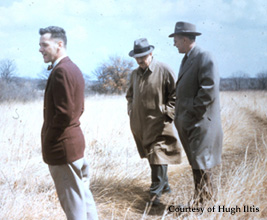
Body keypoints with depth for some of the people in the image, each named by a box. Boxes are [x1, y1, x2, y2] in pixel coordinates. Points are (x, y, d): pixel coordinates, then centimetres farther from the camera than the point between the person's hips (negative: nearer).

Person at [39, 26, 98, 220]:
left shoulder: (61, 71, -18)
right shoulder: (74, 69, 13)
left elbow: (64, 113, -24)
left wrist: (47, 139, -11)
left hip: (62, 146, -10)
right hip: (76, 140, 10)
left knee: (73, 204, 0)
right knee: (83, 195, 19)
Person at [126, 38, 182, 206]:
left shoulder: (164, 71, -8)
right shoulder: (135, 74, 12)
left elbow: (175, 94, -6)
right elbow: (130, 94, 28)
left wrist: (168, 113, -12)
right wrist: (131, 110, 14)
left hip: (158, 122, -7)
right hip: (140, 123, 7)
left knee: (158, 156, -10)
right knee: (150, 155, 14)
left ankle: (156, 193, -7)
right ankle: (164, 185, 28)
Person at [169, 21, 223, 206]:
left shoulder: (204, 58, -12)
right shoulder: (187, 60, 17)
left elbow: (209, 90, -21)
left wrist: (192, 112, -16)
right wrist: (180, 115, 12)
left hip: (200, 122, -9)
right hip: (187, 122, 9)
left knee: (201, 163, -4)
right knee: (195, 162, 14)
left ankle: (203, 198, 8)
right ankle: (202, 196, 25)